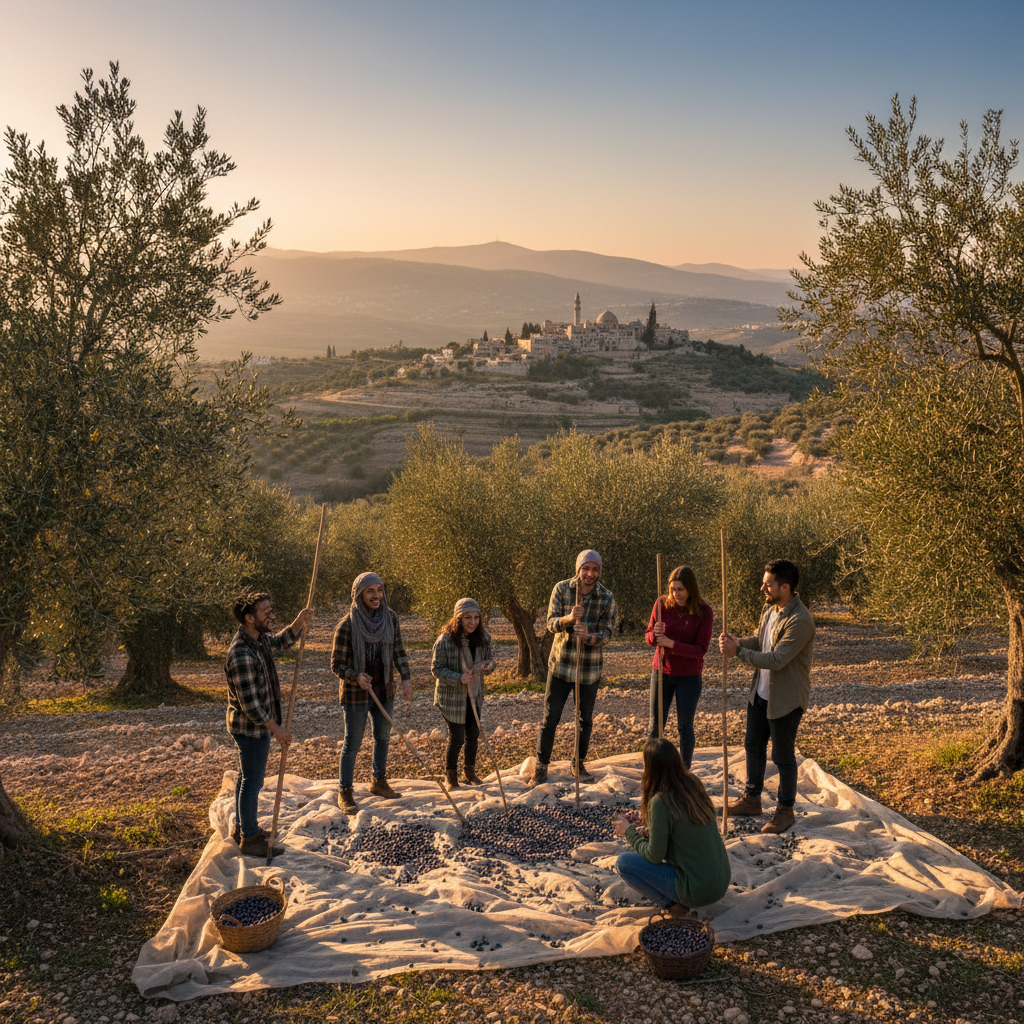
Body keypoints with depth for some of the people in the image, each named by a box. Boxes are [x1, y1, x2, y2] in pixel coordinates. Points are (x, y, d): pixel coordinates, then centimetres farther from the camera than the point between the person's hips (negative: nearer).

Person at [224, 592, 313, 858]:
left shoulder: (259, 638, -1)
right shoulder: (241, 655, -31)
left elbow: (281, 642, 21)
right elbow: (250, 703, -28)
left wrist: (299, 622, 2)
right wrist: (277, 729, -21)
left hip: (256, 725, 10)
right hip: (251, 728, -10)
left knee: (247, 777, 22)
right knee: (253, 782, 3)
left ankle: (241, 827, 37)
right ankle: (249, 839, 17)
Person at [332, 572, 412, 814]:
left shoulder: (391, 618, -4)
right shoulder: (347, 626, -19)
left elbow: (398, 651, 7)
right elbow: (336, 664, -13)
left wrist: (406, 678, -3)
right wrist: (355, 677, -29)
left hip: (384, 691, 5)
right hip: (356, 694, -5)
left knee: (383, 737, 19)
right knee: (352, 743, 3)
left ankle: (379, 782, 39)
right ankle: (345, 792, 18)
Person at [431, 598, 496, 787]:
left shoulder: (483, 638, -4)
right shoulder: (445, 640, -20)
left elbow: (488, 662, 8)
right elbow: (436, 669, -15)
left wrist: (489, 665, -16)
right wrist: (458, 678, -28)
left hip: (475, 695, 5)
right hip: (451, 697, -5)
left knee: (473, 735, 14)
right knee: (457, 737, 2)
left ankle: (470, 772, 35)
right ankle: (451, 775, 25)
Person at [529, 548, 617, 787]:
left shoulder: (607, 598, -7)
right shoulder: (561, 589, -6)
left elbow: (606, 634, -10)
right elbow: (551, 623, -11)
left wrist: (588, 636, -32)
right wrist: (569, 618, -33)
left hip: (590, 668, 1)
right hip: (560, 664, -1)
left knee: (585, 720, 13)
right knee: (550, 718, 0)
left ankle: (579, 764, 32)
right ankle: (541, 768, 13)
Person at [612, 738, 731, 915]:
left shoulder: (660, 802, -21)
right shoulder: (694, 783, 0)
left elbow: (654, 856, -12)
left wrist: (628, 831, 2)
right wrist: (644, 819, 18)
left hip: (698, 891, -7)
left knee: (623, 862, -2)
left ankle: (670, 903, -2)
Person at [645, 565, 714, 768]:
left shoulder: (704, 612, -13)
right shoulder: (662, 604, -7)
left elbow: (701, 650, -15)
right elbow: (649, 639, 0)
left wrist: (671, 643, -27)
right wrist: (655, 635, -24)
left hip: (689, 678, -2)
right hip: (662, 673, 2)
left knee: (685, 727, 7)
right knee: (655, 725, 7)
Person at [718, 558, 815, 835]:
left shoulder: (800, 621, -27)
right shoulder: (769, 609, 2)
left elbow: (776, 660, -29)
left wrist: (738, 652, -26)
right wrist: (737, 642, -5)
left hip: (785, 700, -8)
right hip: (760, 694, 9)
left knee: (783, 757, 7)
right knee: (753, 746, 20)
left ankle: (785, 810, 25)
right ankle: (752, 799, 38)